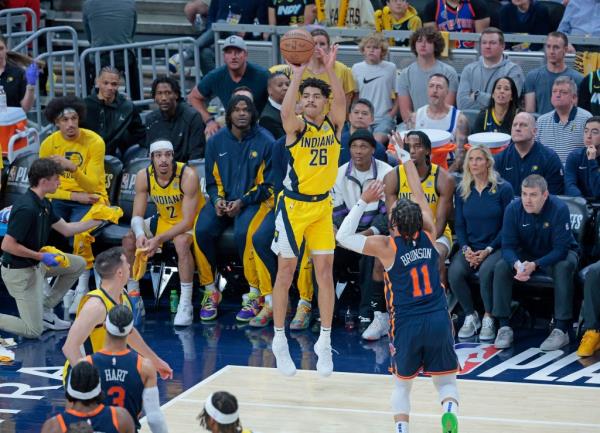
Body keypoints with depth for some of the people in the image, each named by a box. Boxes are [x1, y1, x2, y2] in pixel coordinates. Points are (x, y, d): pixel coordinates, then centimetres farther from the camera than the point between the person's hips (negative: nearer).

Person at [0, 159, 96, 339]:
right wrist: (42, 256, -23)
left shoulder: (44, 204, 2)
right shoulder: (26, 208, -28)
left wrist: (97, 221, 8)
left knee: (78, 264, 14)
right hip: (20, 271, -9)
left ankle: (45, 309, 18)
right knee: (33, 330, -7)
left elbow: (65, 229, 13)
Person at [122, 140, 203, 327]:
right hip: (164, 219, 6)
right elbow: (137, 216, -12)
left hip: (192, 220, -6)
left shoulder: (188, 176, -30)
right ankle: (132, 295, 6)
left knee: (181, 242, -36)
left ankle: (186, 304, -30)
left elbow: (187, 221, -30)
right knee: (129, 240, -10)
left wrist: (159, 239, -41)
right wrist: (140, 234, -35)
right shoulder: (143, 176, -15)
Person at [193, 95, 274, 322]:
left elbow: (269, 184, -3)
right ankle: (210, 291, -11)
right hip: (223, 200, 4)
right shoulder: (216, 141, 7)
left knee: (243, 233, -34)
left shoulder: (265, 141, -4)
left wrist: (243, 201, -14)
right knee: (201, 230, -25)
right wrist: (217, 199, -8)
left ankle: (255, 295, -21)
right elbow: (212, 179, 13)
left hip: (254, 200, -4)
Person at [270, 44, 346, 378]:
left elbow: (341, 101, -21)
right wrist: (298, 74, -39)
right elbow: (286, 111, -30)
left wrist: (330, 69, -34)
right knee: (286, 270, 3)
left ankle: (325, 341, 7)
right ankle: (280, 340, 12)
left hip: (323, 204, 2)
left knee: (325, 270, 0)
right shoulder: (296, 126, -7)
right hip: (293, 204, -2)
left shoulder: (334, 124, 0)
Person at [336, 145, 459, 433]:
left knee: (402, 385, 19)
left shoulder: (386, 247, -7)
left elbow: (344, 237, 3)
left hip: (406, 324, -1)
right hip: (438, 321, 1)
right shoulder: (428, 236, 0)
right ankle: (449, 410, -19)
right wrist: (406, 158, 24)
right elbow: (420, 196, 14)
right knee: (446, 381, 13)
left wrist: (364, 202, 2)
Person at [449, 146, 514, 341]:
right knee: (454, 272, -27)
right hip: (470, 247, 4)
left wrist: (488, 250, -13)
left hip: (496, 247, -3)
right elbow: (459, 225, 10)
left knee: (486, 271, -35)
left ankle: (488, 319, -14)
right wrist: (466, 249, -8)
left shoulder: (503, 189, -3)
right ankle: (470, 317, -6)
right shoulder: (462, 191, 10)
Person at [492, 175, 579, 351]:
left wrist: (535, 265, -43)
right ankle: (504, 327, -16)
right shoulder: (513, 209, -18)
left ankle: (561, 330, -32)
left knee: (563, 268, -36)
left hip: (559, 254, -3)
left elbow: (561, 249, -28)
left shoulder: (559, 209, -27)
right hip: (526, 254, 3)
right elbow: (508, 245, -17)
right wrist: (517, 264, -40)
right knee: (501, 267, -22)